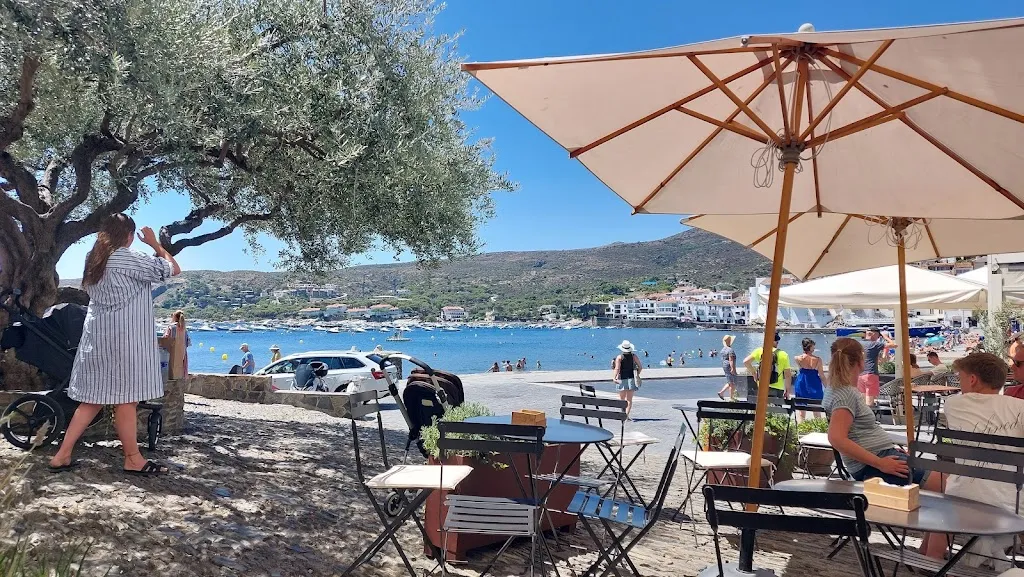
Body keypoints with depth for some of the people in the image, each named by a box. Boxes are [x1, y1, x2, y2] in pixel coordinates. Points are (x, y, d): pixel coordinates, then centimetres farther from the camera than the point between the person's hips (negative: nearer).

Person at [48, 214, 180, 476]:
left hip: (98, 336, 9)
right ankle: (133, 460, 8)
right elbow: (173, 269, -8)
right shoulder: (128, 259, -12)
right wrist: (155, 243, 6)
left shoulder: (95, 260, 13)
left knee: (94, 398, 13)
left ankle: (62, 456, 15)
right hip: (123, 339, -9)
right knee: (125, 399, -1)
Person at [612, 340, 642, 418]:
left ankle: (624, 414, 17)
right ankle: (626, 414, -11)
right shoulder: (634, 356, 0)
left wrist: (614, 378, -21)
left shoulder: (619, 357, -6)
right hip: (631, 379, 1)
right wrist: (637, 375, 17)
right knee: (629, 399, 2)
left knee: (622, 399, 14)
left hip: (622, 379, -1)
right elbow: (640, 367, 4)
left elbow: (617, 369, -16)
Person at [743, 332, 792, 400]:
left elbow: (746, 362, -8)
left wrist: (753, 373, 6)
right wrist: (788, 390, 9)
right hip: (777, 389, -2)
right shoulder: (783, 355, -5)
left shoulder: (760, 351, -1)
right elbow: (788, 375, -2)